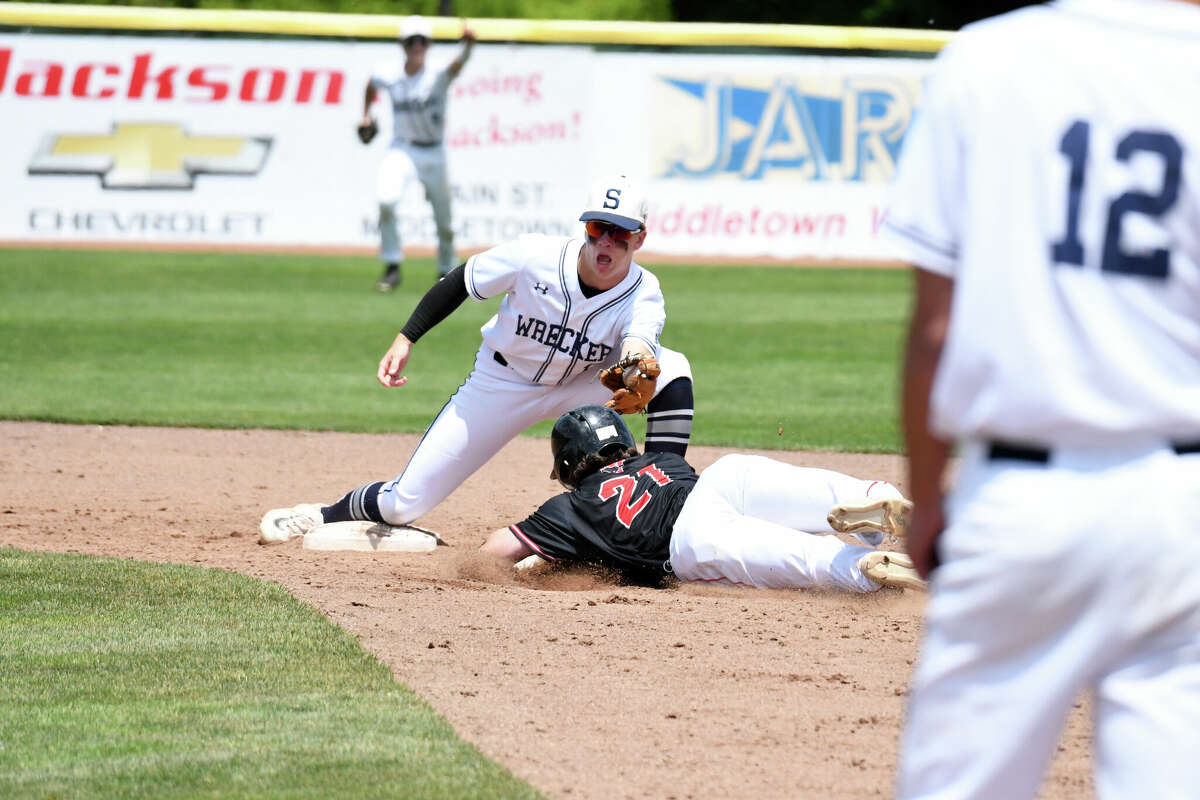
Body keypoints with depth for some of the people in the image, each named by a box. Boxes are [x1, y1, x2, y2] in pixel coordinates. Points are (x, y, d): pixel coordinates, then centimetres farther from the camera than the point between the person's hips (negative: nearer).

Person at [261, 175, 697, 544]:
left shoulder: (643, 294, -25)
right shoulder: (534, 256, -27)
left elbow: (639, 344, -46)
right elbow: (459, 283, -11)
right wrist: (405, 339, -13)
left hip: (579, 387, 1)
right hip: (501, 385, -1)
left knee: (672, 373, -27)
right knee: (404, 505, -5)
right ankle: (329, 514, 29)